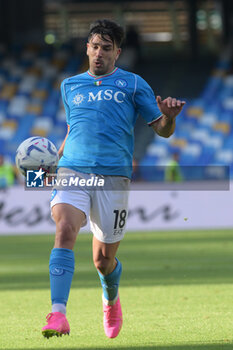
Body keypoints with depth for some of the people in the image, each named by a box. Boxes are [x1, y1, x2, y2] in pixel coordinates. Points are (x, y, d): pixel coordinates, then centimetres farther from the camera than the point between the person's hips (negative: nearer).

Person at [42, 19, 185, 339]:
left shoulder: (133, 84, 9)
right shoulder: (70, 86, 19)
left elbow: (162, 130, 8)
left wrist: (169, 117, -15)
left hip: (113, 177, -1)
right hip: (72, 170, 1)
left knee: (104, 259, 5)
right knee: (65, 229, -27)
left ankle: (111, 299, 41)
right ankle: (58, 314, -36)